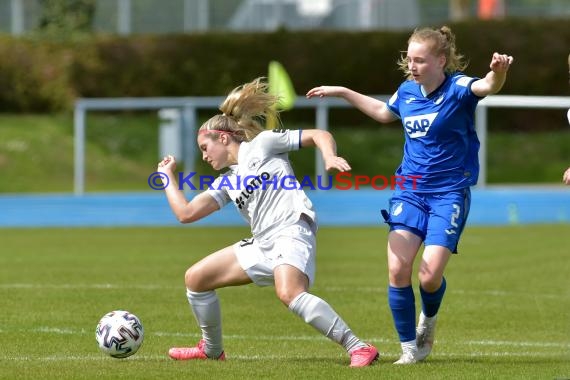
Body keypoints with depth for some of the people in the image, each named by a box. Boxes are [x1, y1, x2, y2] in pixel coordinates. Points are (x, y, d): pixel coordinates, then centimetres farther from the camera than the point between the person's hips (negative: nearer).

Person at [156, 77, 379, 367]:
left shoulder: (261, 144, 5)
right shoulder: (226, 183, 23)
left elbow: (320, 135, 1)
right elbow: (186, 213, 18)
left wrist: (330, 157, -19)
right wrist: (168, 176, 27)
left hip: (292, 231, -9)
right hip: (262, 245, 9)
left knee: (289, 294, -36)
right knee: (195, 278, 12)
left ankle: (359, 349, -37)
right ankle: (211, 350, 28)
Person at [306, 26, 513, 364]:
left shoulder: (457, 88, -13)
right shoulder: (407, 91, 6)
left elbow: (488, 86, -36)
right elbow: (383, 112, 30)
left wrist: (499, 71, -59)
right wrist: (342, 92, 33)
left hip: (449, 193, -5)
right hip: (410, 191, 5)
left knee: (430, 275, -14)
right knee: (397, 269, -9)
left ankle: (429, 320, 22)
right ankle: (410, 349, 5)